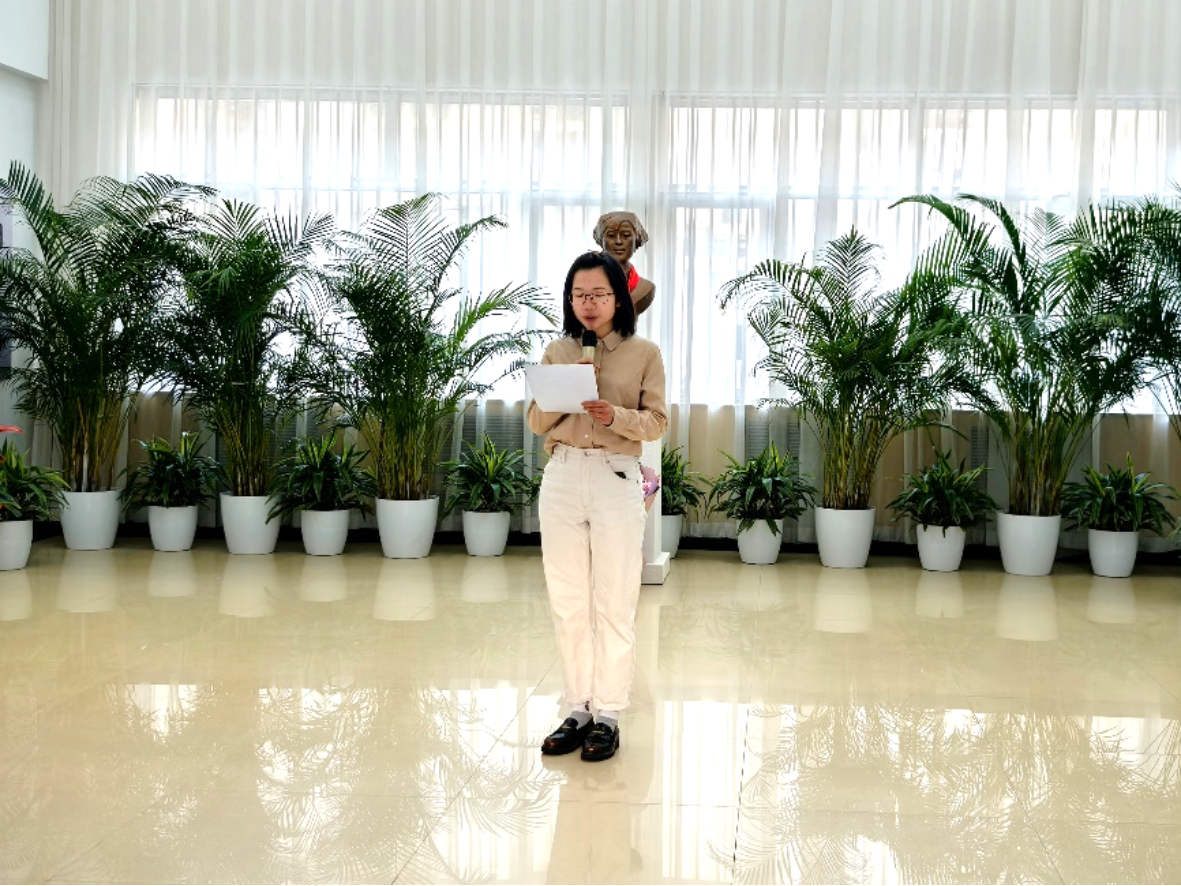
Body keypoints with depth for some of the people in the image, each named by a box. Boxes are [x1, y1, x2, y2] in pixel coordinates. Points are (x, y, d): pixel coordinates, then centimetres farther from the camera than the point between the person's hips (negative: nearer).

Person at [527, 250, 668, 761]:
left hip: (617, 478, -3)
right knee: (568, 603, 6)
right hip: (562, 476, 3)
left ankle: (608, 716, 9)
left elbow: (656, 422, -2)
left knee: (614, 605, 1)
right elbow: (536, 422, 7)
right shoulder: (557, 353, 11)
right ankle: (578, 711, 16)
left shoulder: (644, 354, 2)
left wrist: (616, 416, -19)